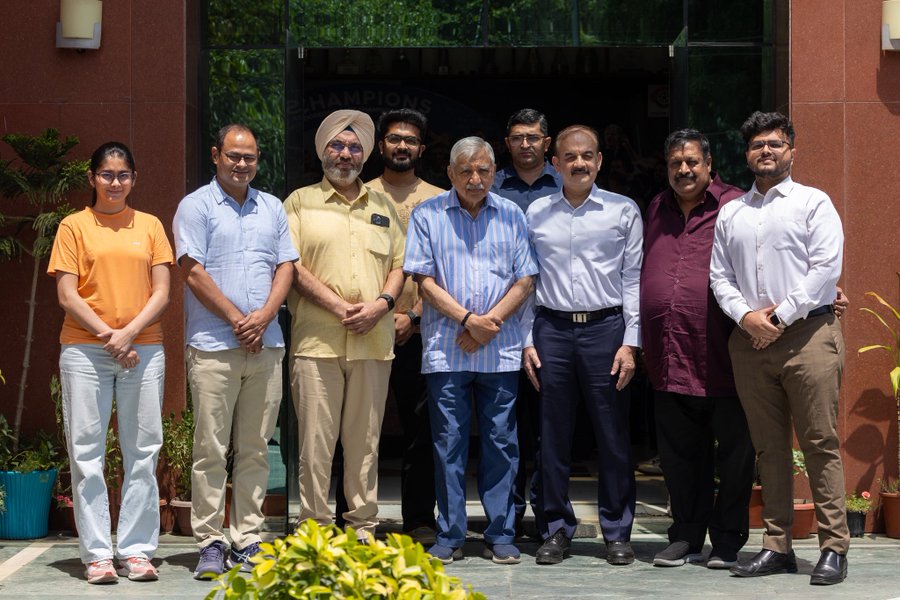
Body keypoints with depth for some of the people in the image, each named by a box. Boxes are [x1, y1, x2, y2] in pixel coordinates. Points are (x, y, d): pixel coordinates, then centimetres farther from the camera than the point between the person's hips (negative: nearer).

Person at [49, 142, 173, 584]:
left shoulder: (150, 226, 12)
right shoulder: (74, 226, 7)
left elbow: (162, 292, 5)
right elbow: (67, 296, -1)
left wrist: (129, 332, -10)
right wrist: (110, 336, -10)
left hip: (143, 351, 2)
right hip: (84, 351, -2)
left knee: (142, 453, 1)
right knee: (87, 452, -2)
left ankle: (136, 551, 7)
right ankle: (97, 555, 3)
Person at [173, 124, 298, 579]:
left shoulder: (272, 208, 16)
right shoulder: (196, 206, 2)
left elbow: (286, 266, 12)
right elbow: (193, 271, -6)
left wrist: (264, 316, -5)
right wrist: (236, 319, -9)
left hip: (266, 345, 4)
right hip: (214, 346, -4)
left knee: (255, 448, 6)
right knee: (211, 448, -3)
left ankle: (249, 539, 12)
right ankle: (210, 543, 2)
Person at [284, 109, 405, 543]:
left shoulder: (383, 206, 19)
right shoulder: (301, 201, 8)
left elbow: (398, 264, 16)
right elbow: (290, 266, -3)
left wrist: (382, 303, -5)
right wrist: (339, 307, -12)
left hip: (373, 341, 3)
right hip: (316, 340, -3)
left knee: (365, 439, 6)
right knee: (315, 440, -3)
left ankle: (363, 524, 13)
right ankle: (314, 526, 3)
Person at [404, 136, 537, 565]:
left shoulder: (511, 216, 10)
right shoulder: (427, 216, 5)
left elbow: (525, 280, 6)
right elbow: (425, 281, -1)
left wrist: (490, 321, -7)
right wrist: (468, 319, -11)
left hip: (500, 350, 1)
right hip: (446, 350, -1)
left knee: (501, 443, 3)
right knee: (448, 444, 2)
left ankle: (500, 536, 11)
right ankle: (450, 537, 9)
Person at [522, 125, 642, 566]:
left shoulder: (623, 211, 5)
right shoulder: (536, 213, 10)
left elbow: (633, 278, 2)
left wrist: (630, 342, -4)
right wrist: (527, 341, 5)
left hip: (606, 327, -1)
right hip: (551, 330, 2)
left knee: (613, 435, 2)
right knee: (553, 436, 5)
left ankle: (617, 532, 12)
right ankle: (556, 531, 15)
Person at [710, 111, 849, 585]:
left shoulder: (813, 203, 4)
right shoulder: (730, 213, 17)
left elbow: (826, 267, -6)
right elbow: (719, 275, 14)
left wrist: (780, 317, -10)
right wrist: (745, 316, -5)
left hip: (807, 334, -4)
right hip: (749, 340, 4)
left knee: (821, 444, -5)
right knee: (768, 447, 6)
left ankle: (834, 547, -2)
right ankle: (777, 546, 11)